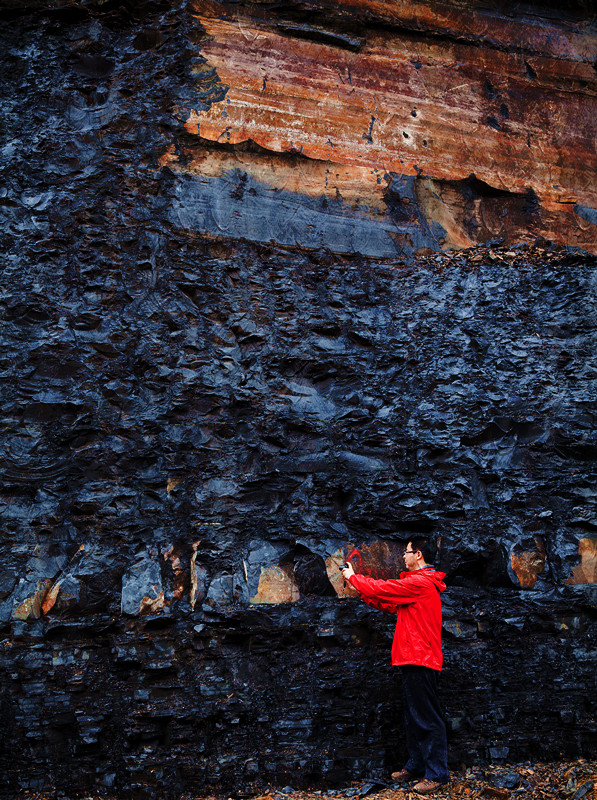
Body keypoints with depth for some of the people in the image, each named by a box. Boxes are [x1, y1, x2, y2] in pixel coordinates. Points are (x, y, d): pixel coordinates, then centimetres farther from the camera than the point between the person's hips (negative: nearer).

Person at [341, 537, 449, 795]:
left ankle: (436, 773, 3)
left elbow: (382, 589, -15)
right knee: (414, 716, 16)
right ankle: (416, 766, 26)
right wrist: (358, 586, 14)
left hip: (420, 658, -11)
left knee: (427, 717, -4)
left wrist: (353, 577, 1)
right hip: (413, 658, 11)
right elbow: (389, 604, 19)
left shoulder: (420, 583, -16)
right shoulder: (420, 582, 19)